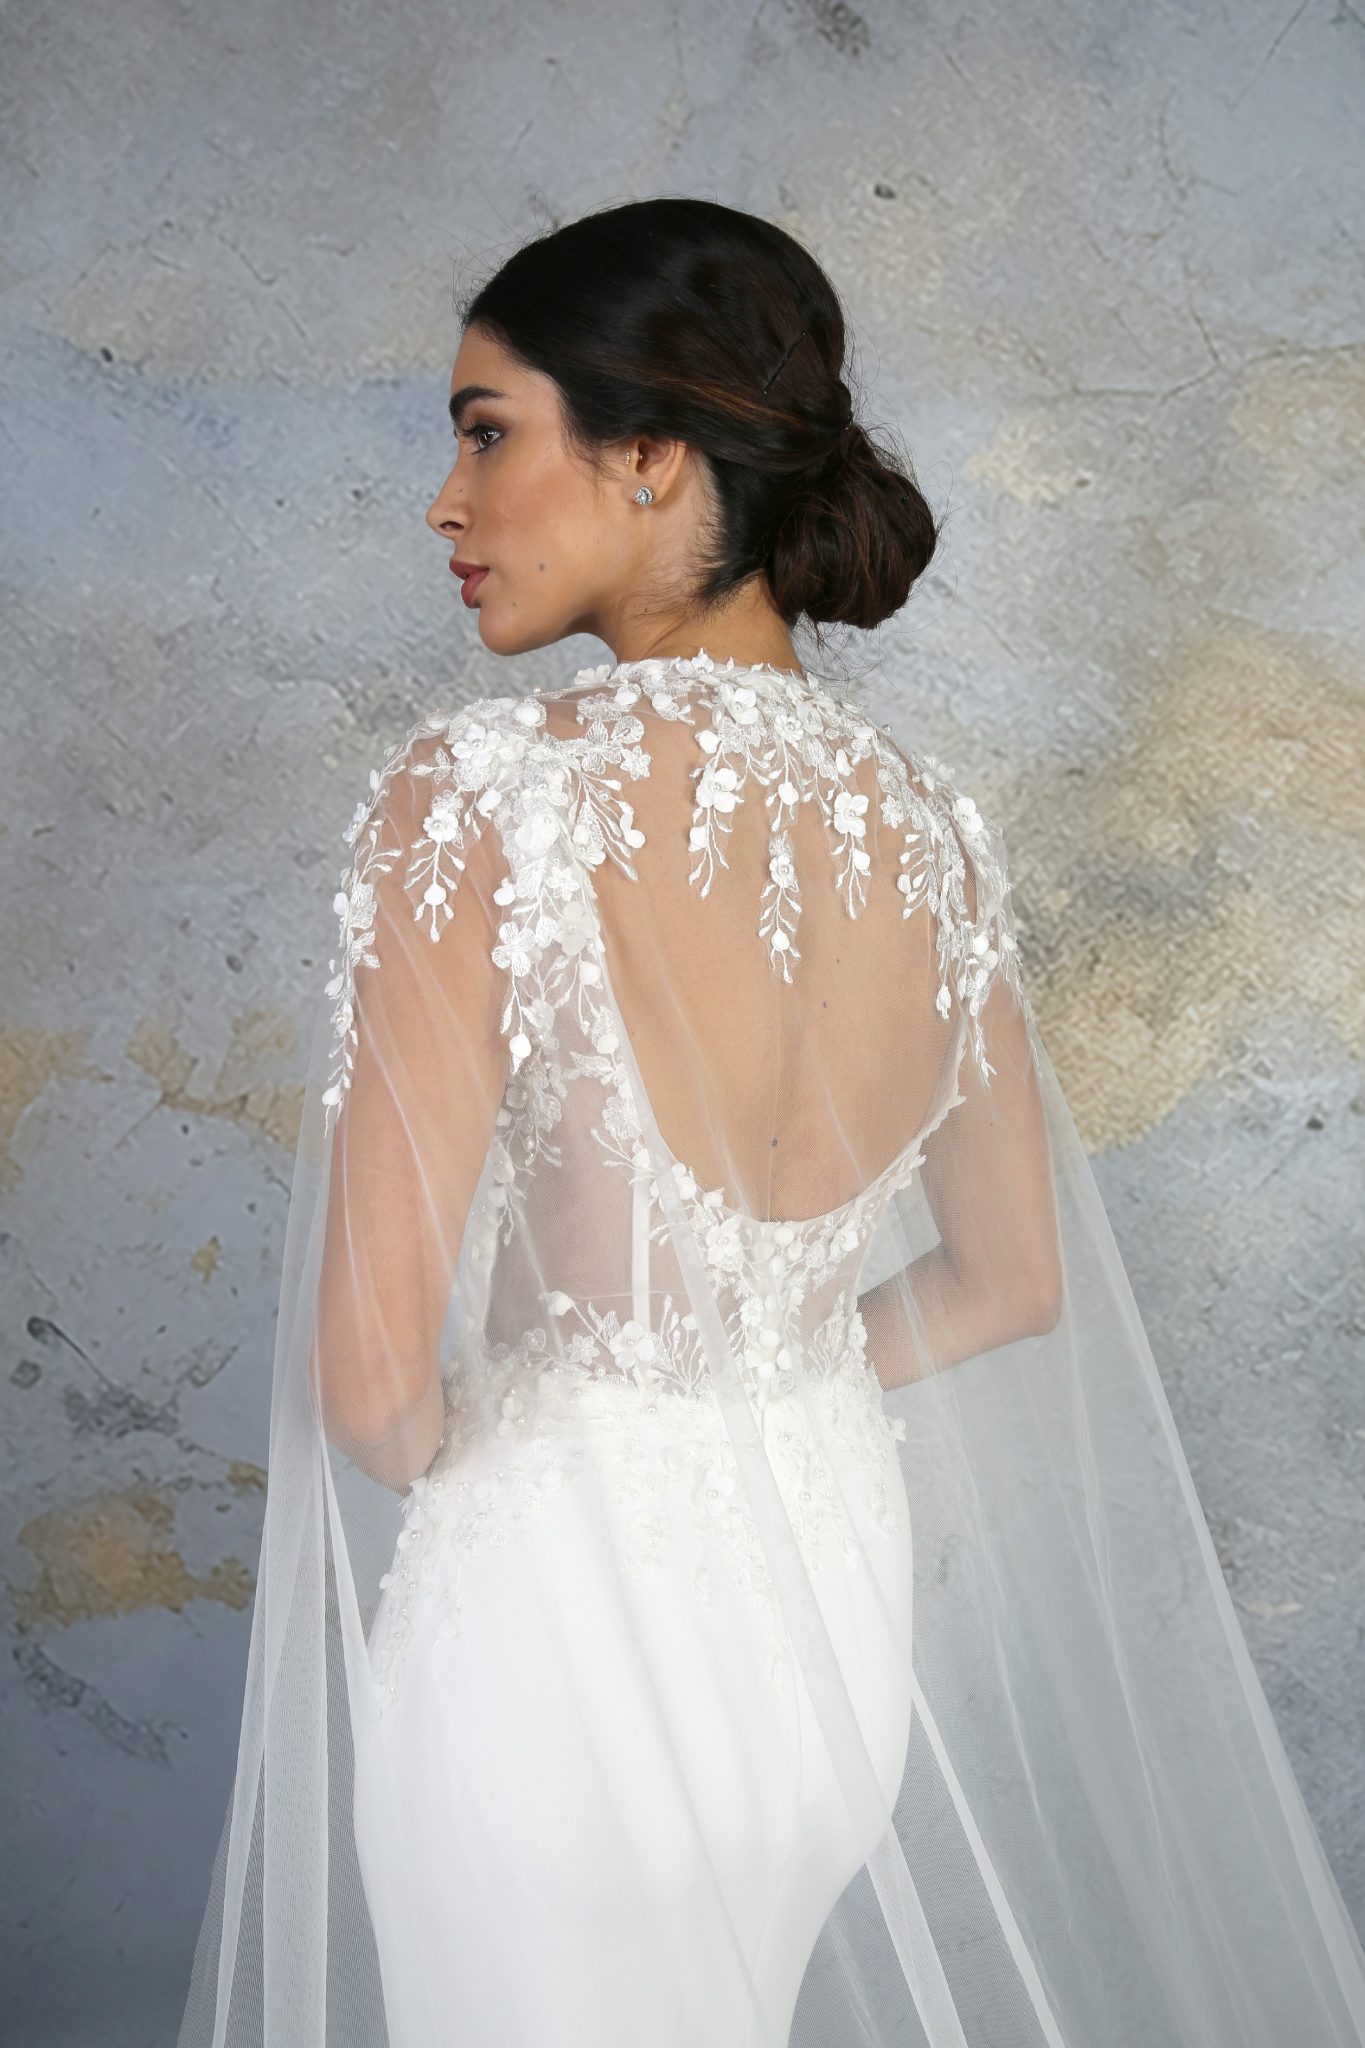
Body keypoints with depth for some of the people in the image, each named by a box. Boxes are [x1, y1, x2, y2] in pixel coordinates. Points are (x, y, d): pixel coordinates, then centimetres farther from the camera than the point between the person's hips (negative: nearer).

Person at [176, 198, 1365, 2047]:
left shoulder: (482, 786, -21)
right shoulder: (925, 819, -3)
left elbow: (369, 1381, -21)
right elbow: (1014, 1279, 8)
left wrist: (497, 1464, 0)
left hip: (556, 1616, -6)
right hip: (838, 1573, 6)